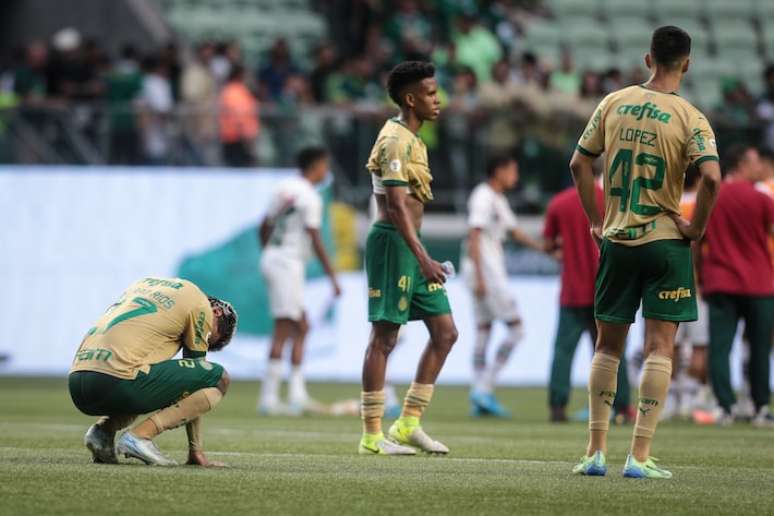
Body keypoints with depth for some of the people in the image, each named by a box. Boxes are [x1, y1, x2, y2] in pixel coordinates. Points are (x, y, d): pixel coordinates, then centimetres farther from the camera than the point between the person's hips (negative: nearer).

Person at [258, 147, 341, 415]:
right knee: (283, 331, -8)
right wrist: (333, 277, -13)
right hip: (289, 263, -9)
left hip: (271, 257, 9)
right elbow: (316, 241, -17)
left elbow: (264, 228, 17)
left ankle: (297, 394, 10)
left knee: (301, 329, 14)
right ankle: (268, 398, -10)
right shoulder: (310, 197, -13)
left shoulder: (284, 188, 11)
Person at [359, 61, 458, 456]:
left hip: (410, 245, 10)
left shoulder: (411, 140, 17)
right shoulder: (395, 141, -14)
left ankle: (408, 424, 12)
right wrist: (423, 259, -26)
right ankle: (372, 436, -2)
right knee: (384, 338, -6)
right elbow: (397, 206, -21)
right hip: (392, 242, -10)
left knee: (445, 333, 8)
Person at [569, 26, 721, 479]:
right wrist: (698, 227, -8)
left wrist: (596, 221, 13)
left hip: (616, 241, 3)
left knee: (608, 346, 13)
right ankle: (640, 456, -6)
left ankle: (596, 451, 11)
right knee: (660, 348, -1)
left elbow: (579, 164, 6)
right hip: (666, 241, -3)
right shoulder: (689, 118, -10)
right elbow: (711, 177, -23)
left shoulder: (614, 104, 2)